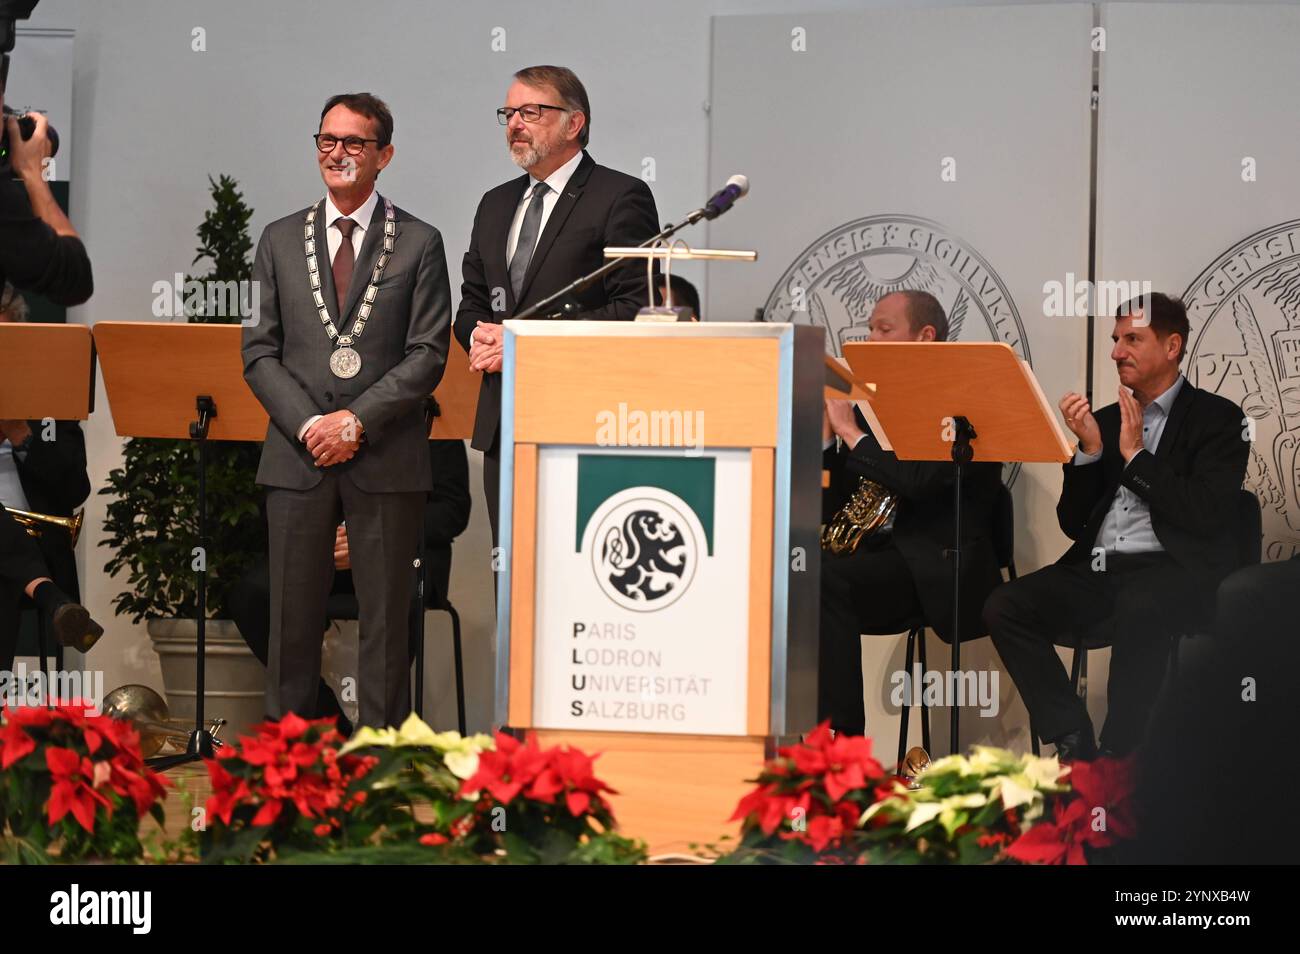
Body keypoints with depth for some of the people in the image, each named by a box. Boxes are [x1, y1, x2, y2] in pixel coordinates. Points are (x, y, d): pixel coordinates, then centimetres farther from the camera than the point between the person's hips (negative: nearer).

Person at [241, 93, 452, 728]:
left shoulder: (419, 244, 4)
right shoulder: (280, 241, 12)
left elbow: (427, 355, -3)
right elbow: (259, 351, 7)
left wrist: (357, 420, -13)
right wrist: (308, 424, -8)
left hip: (385, 461, -2)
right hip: (297, 458, 2)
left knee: (385, 620, 1)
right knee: (291, 618, 3)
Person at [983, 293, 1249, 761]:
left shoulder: (1217, 418, 3)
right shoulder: (1105, 420, 19)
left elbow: (1208, 515, -11)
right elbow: (1074, 524, 14)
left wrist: (1136, 455, -7)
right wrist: (1090, 449, -1)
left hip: (1172, 568, -6)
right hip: (1097, 568, 6)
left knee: (1138, 609, -40)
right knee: (1004, 608, -18)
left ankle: (1116, 761, -29)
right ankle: (1074, 746, -19)